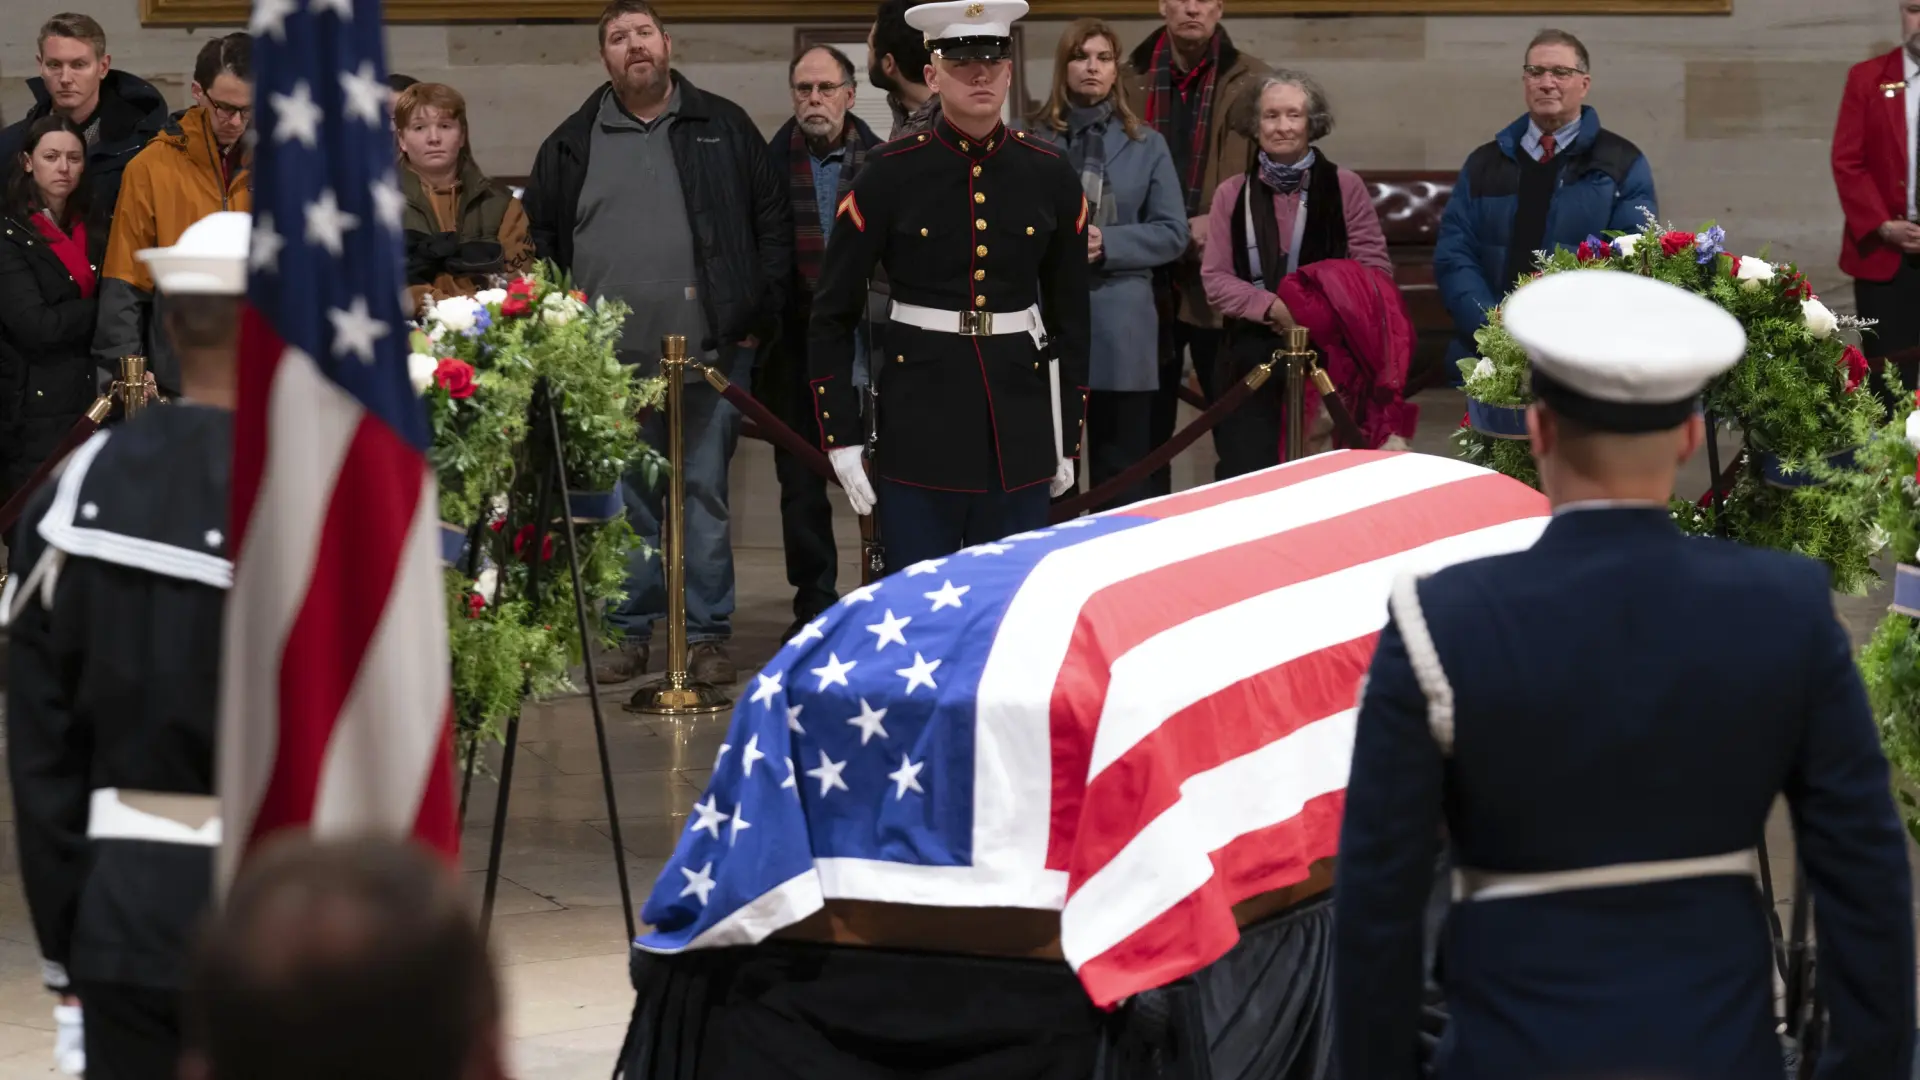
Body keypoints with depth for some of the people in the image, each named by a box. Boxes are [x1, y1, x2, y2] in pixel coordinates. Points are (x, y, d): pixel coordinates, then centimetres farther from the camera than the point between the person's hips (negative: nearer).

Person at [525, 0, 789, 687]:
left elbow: (773, 222, 8)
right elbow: (539, 240, 15)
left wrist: (759, 315, 2)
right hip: (610, 365, 1)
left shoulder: (724, 129, 6)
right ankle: (629, 632, 15)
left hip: (711, 354, -1)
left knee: (705, 495, 3)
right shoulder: (572, 145, 8)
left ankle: (708, 633, 11)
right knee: (623, 504, 6)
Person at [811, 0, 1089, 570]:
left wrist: (1069, 438, 12)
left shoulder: (1049, 176, 3)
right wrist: (841, 437, -5)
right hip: (918, 413, -2)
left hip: (1019, 418, 2)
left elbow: (1071, 316, 12)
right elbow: (834, 314, 0)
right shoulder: (890, 175, -4)